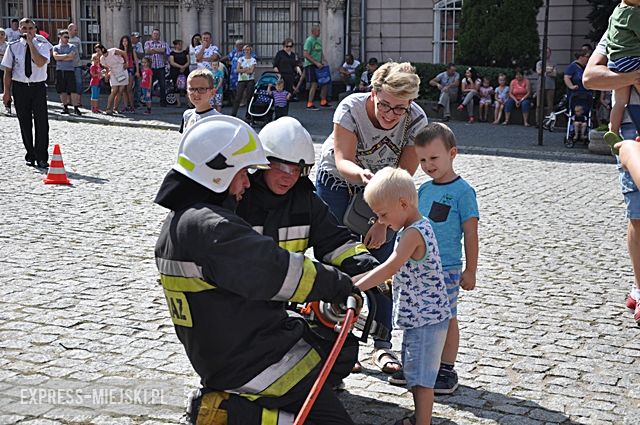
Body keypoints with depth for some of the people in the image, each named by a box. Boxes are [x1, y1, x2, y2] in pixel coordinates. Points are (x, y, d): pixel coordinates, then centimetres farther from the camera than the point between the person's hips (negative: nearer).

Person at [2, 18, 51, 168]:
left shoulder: (42, 45, -1)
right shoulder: (13, 46, 3)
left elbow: (40, 62, -20)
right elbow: (8, 71, 5)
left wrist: (30, 43, -19)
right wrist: (7, 92, 0)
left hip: (38, 87, -1)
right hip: (20, 87, 1)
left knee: (41, 122, -5)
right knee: (24, 123, 7)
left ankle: (42, 158, 1)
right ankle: (30, 155, 20)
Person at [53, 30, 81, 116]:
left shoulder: (72, 47, 7)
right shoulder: (56, 47, 11)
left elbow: (72, 57, -8)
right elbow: (55, 56, -7)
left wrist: (60, 58, -4)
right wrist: (66, 55, -8)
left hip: (69, 70, -2)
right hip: (59, 71, 2)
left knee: (73, 90, -8)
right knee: (62, 91, 4)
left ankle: (76, 108, -6)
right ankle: (65, 107, 13)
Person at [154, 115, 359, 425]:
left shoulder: (177, 222, 11)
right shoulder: (210, 227, -21)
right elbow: (281, 272, -22)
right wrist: (341, 286, -9)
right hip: (255, 362, -10)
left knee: (344, 347, 20)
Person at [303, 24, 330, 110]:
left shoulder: (319, 40, 15)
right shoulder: (309, 40, -11)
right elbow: (305, 54, -17)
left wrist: (322, 61, 6)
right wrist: (316, 63, -19)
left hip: (318, 65, 8)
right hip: (310, 65, -8)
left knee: (325, 82, 7)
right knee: (314, 84, -12)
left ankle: (323, 101, 18)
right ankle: (309, 104, -6)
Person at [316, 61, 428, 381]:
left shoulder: (416, 120, -23)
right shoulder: (351, 108, -29)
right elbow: (342, 162, -34)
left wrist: (382, 222, -24)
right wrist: (361, 174, -57)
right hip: (336, 182, -1)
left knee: (381, 263, -5)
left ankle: (382, 346, 3)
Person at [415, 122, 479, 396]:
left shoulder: (462, 191, -9)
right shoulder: (423, 189, 10)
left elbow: (470, 234, -8)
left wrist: (470, 271, -7)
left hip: (446, 268, -6)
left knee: (446, 318, 3)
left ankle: (447, 370, 14)